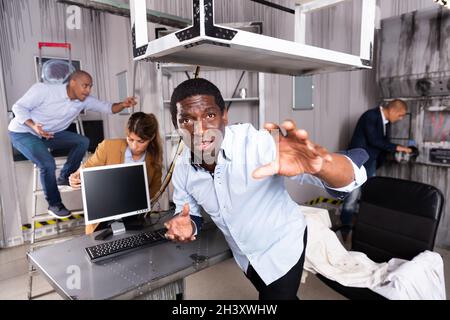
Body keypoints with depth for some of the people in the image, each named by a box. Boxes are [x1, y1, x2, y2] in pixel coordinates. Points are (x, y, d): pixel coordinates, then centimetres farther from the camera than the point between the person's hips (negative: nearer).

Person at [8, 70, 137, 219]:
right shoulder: (43, 89, -25)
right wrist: (34, 126, -36)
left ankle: (65, 177, 8)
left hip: (49, 134, 6)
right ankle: (54, 204, -4)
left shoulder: (84, 100, -10)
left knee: (83, 141, -8)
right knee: (48, 164, -26)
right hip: (23, 132, -6)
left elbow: (107, 107, -14)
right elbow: (19, 107, -18)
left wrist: (123, 104, -36)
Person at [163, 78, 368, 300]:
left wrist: (318, 165, -63)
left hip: (282, 244, -5)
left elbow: (352, 176, -40)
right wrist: (187, 225, -25)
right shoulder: (182, 169, -20)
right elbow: (188, 212, -1)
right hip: (243, 253, 5)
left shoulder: (257, 144, -38)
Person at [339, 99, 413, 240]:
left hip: (371, 162, 9)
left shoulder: (386, 121, 8)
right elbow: (374, 140, -25)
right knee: (353, 195, -4)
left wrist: (397, 153, 1)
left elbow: (383, 142, 14)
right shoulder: (370, 116, -18)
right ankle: (345, 228, 8)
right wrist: (397, 147, -21)